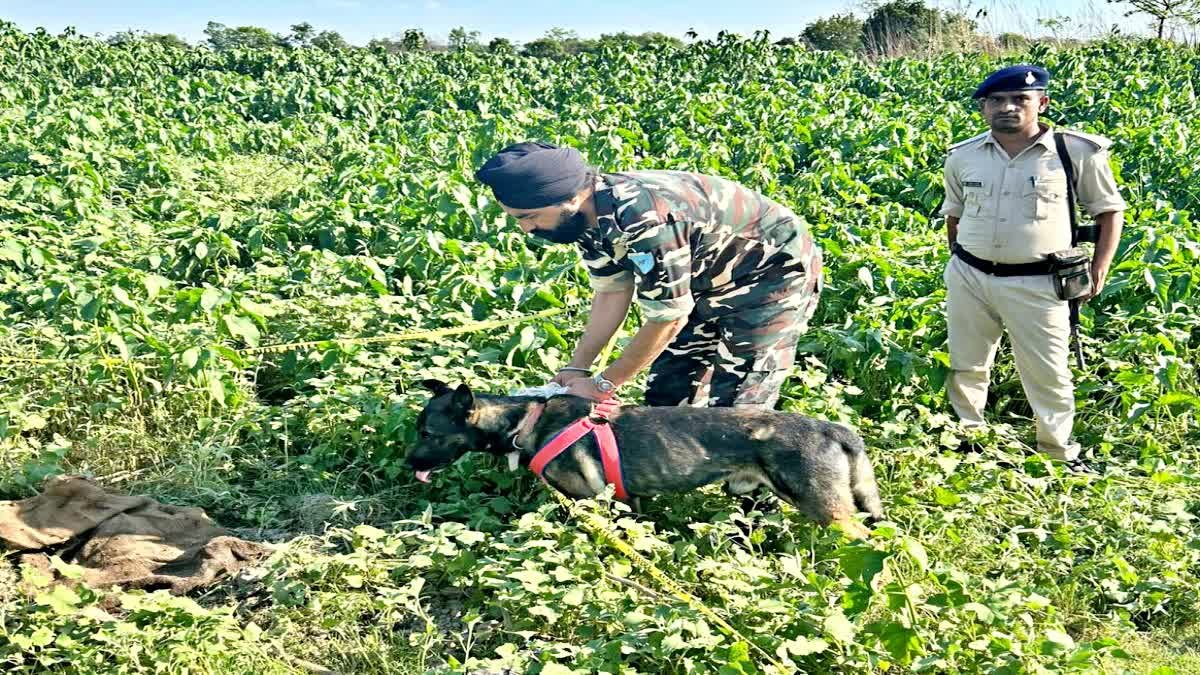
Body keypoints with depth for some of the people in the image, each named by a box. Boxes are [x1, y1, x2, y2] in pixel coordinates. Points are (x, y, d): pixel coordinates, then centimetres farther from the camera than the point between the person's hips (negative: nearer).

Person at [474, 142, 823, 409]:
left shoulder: (645, 219, -38)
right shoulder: (587, 214, -10)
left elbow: (668, 319, -29)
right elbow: (612, 292, 2)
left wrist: (602, 386, -18)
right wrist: (577, 368, -5)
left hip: (774, 272, -9)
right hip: (712, 279, 9)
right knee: (667, 395, 10)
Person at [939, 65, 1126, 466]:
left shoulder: (1078, 152, -7)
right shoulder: (962, 157, 4)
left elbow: (1109, 210, 4)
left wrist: (1100, 267, -4)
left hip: (1036, 284, -3)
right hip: (968, 278, 3)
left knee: (1048, 374, 3)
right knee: (965, 367, 13)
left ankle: (1060, 455, 20)